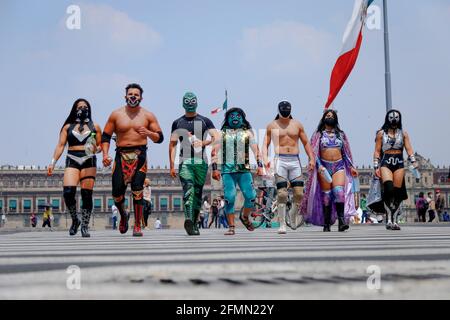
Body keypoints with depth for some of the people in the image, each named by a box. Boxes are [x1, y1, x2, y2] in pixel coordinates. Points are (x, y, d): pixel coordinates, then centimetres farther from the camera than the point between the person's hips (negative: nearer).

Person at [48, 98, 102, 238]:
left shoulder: (95, 127, 13)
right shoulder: (68, 127, 15)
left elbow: (100, 145, 13)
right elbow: (61, 145, 9)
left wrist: (96, 149, -10)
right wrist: (53, 162, -1)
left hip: (89, 161, 0)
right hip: (72, 161, 0)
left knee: (86, 195, -6)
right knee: (68, 192, -16)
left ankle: (85, 226, 2)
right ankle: (74, 220, 7)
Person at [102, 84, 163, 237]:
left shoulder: (148, 116, 8)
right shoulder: (116, 114, 9)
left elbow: (160, 138, 7)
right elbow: (106, 136, 11)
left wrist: (148, 133, -14)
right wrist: (105, 154, -2)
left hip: (139, 155, -1)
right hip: (121, 155, 1)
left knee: (137, 190, -11)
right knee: (117, 192, -3)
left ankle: (137, 226, -3)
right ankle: (123, 215, 28)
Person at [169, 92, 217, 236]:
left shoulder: (205, 121, 12)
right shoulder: (177, 123, 15)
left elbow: (215, 137, -1)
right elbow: (172, 145, 11)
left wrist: (203, 142, -21)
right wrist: (172, 166, 3)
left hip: (201, 161, 1)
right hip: (185, 161, -1)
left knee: (198, 193, 3)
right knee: (188, 190, -19)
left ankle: (194, 223, 12)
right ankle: (188, 219, -35)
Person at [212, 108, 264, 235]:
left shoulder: (247, 133, 13)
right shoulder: (222, 133, 12)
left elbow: (255, 149, 7)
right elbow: (215, 151, 7)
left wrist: (260, 165, -5)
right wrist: (215, 168, -3)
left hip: (244, 170, 1)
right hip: (227, 171, -1)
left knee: (250, 196, -9)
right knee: (229, 198, -9)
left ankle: (245, 217, 19)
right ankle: (231, 227, -1)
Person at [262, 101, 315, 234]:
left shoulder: (297, 125, 13)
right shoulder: (272, 126, 8)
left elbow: (306, 143, 17)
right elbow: (265, 144, 7)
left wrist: (311, 158, 7)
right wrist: (265, 159, -8)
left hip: (295, 160, 2)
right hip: (280, 160, -2)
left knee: (299, 193, -4)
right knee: (282, 193, -10)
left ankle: (293, 213, 25)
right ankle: (282, 224, -4)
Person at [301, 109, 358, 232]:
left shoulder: (341, 134, 17)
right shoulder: (318, 134, 9)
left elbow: (346, 152, 19)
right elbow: (314, 152, 2)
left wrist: (351, 167, 13)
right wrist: (319, 165, -13)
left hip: (339, 166, 1)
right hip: (324, 166, -1)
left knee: (339, 191, -17)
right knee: (326, 195, -3)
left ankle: (341, 221, -23)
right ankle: (326, 224, 1)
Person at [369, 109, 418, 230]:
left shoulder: (403, 133, 13)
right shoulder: (381, 133, 9)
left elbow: (409, 149, 6)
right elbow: (377, 151, 7)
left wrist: (414, 162, -8)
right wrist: (376, 167, -1)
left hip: (399, 164, 2)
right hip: (385, 163, -2)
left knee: (397, 192, -2)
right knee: (388, 189, -22)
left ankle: (395, 220, 5)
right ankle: (388, 219, -17)